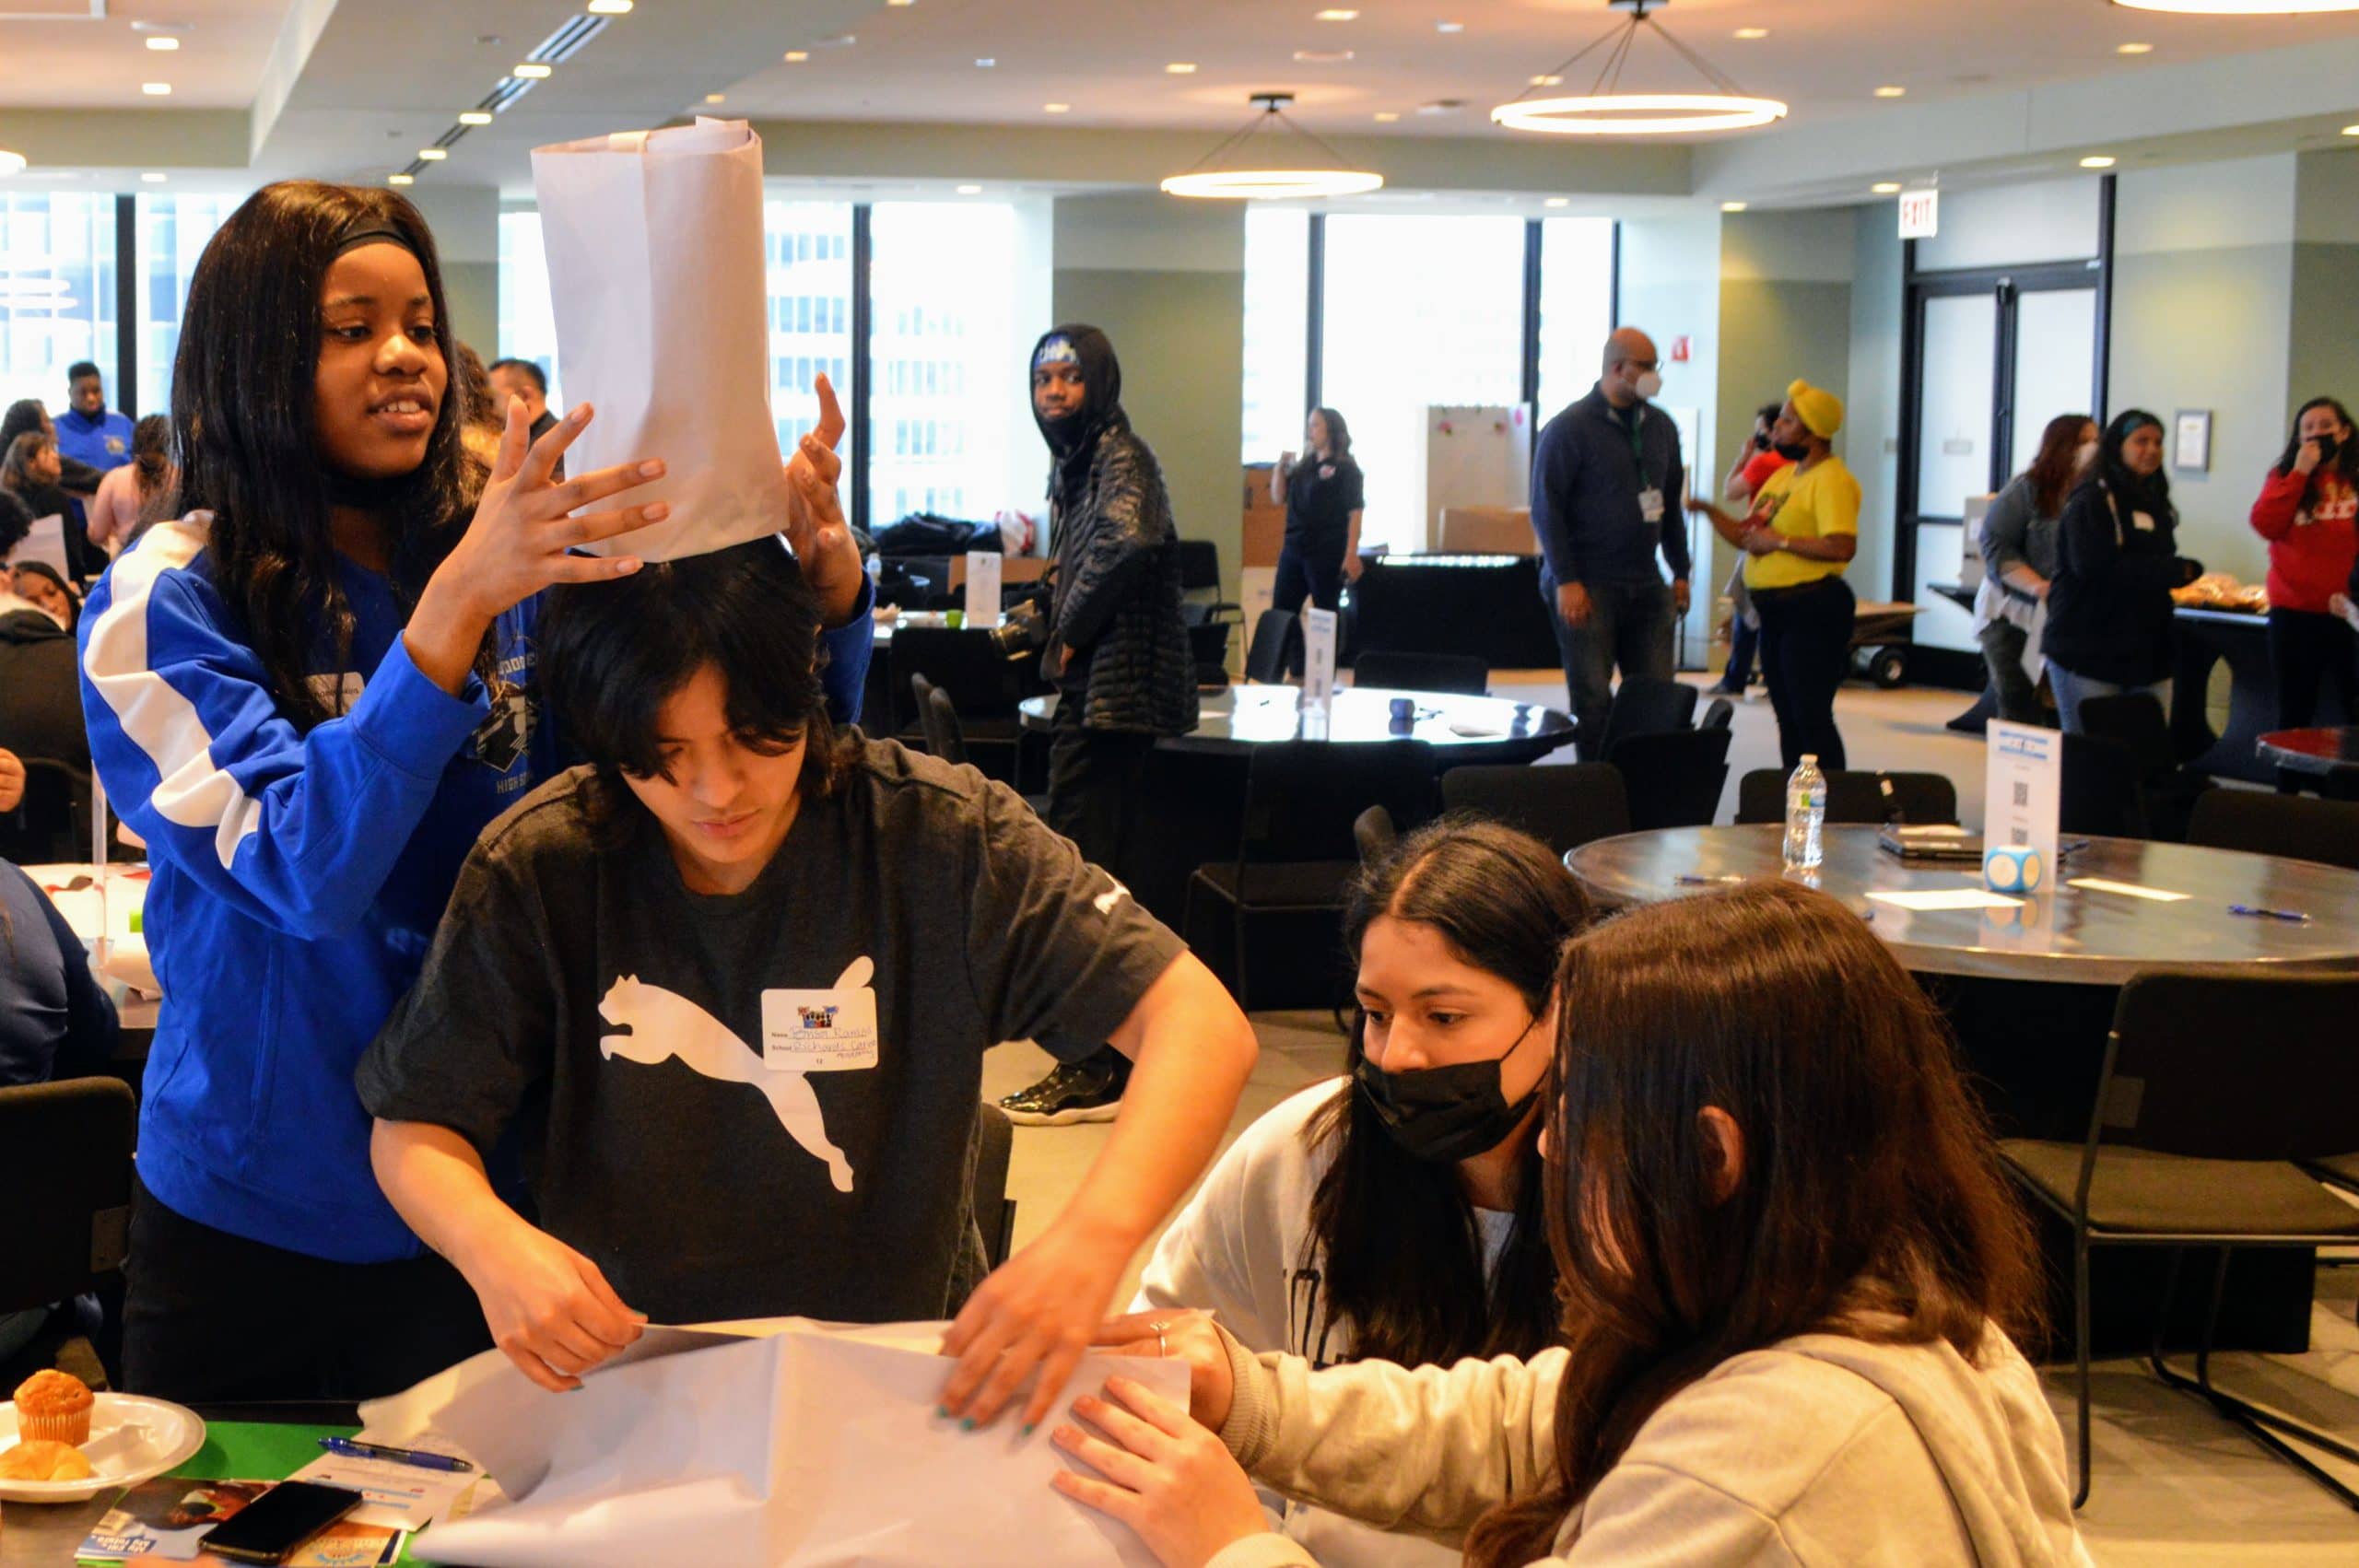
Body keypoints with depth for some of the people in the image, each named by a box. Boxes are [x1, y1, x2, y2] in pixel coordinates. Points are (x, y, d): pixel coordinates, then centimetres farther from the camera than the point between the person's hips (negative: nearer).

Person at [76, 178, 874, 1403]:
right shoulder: (167, 601, -10)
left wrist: (825, 570, -22)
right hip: (253, 1218, -3)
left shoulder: (524, 567, 0)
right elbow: (306, 871, -24)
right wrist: (461, 599, -34)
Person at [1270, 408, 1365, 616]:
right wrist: (1280, 467, 2)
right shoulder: (1303, 467, 14)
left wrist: (1351, 554, -17)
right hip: (1293, 550, 7)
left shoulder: (1346, 469, -5)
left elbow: (1355, 513, -10)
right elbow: (1279, 498, 16)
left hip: (1327, 552, -7)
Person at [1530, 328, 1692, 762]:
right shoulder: (1570, 428, -7)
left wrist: (1680, 572, 15)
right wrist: (1565, 580, -15)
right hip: (1589, 586, -5)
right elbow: (1546, 508, -9)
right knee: (1592, 698, -2)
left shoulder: (1660, 427, 12)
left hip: (1645, 585, 6)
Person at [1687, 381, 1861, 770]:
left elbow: (1842, 547, -25)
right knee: (1787, 717, 15)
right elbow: (1745, 537, 21)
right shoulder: (1782, 476, 17)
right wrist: (1709, 511, 7)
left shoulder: (1831, 479, -13)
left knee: (1811, 716, -11)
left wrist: (1779, 541, -19)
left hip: (1812, 610, -10)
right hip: (1775, 609, 10)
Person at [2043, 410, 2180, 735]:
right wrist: (2171, 571, -15)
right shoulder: (2091, 501, -6)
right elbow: (2094, 565, -19)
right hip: (2090, 652, -7)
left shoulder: (2157, 504, 18)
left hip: (2147, 653, 7)